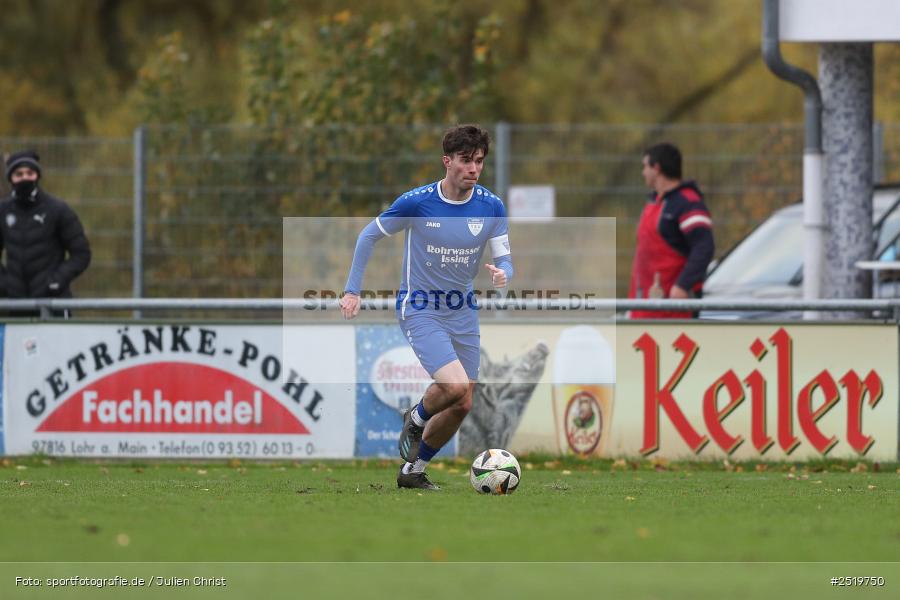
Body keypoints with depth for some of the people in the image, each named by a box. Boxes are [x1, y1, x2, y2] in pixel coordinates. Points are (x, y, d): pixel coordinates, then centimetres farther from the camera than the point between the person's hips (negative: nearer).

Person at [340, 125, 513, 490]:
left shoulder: (491, 207, -6)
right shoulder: (416, 202, -15)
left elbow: (504, 261, -1)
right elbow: (370, 235, -1)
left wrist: (502, 275, -27)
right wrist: (352, 290, -4)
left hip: (463, 312, 5)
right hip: (420, 310, -5)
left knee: (461, 405, 6)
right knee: (456, 385, -24)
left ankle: (413, 471, 27)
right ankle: (417, 419, 9)